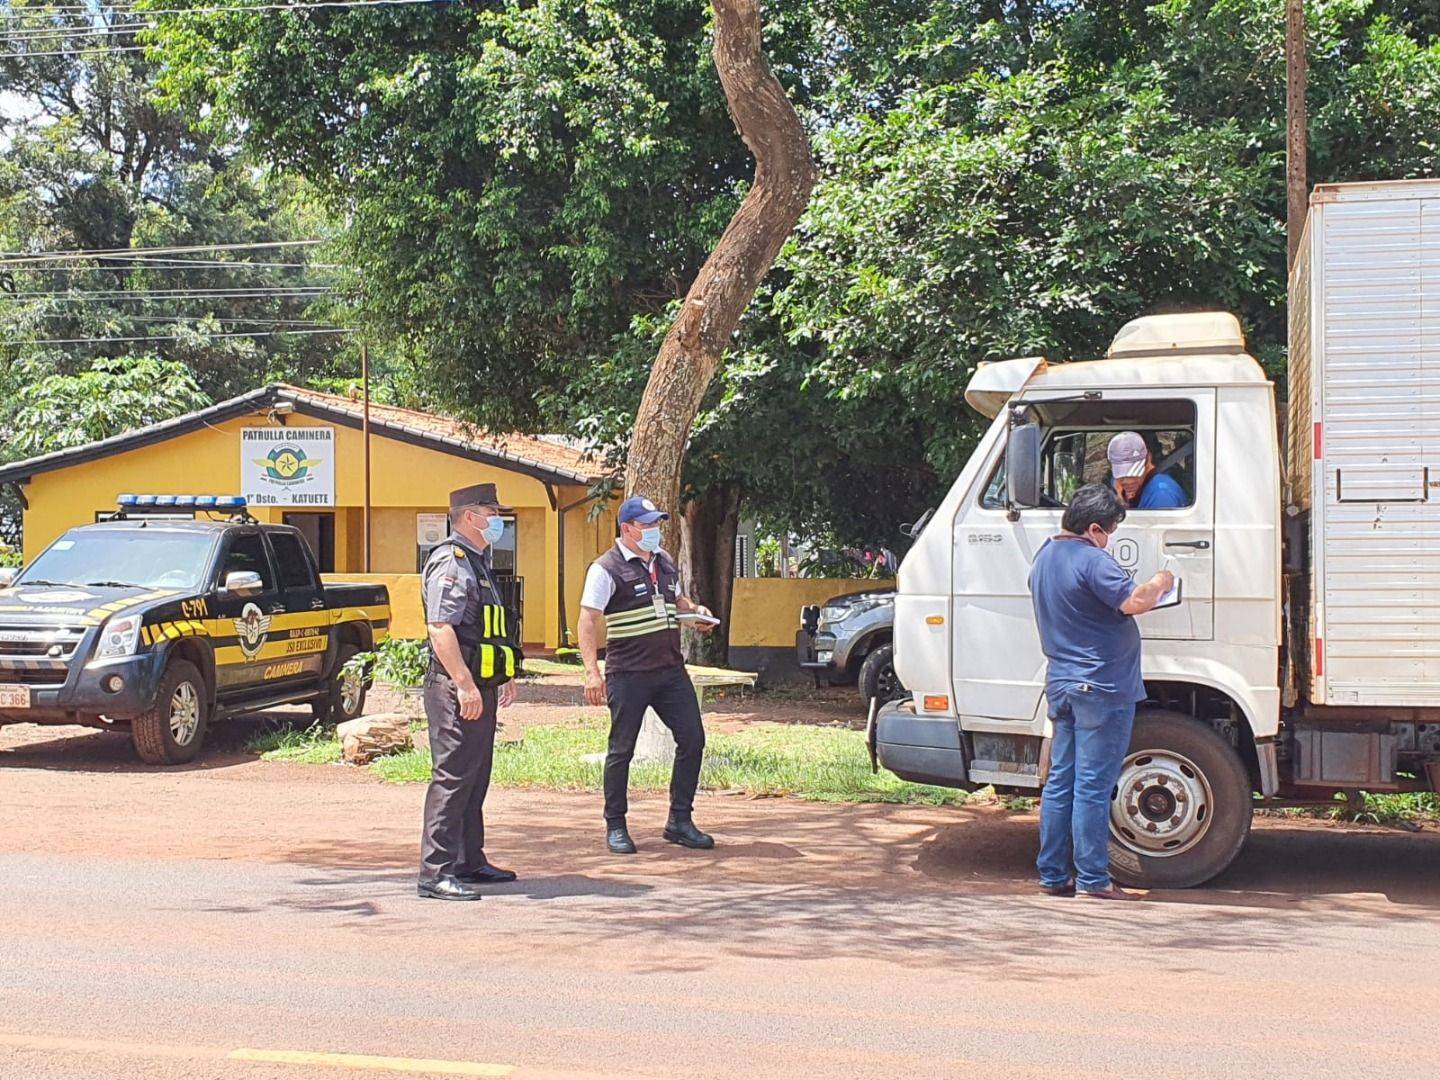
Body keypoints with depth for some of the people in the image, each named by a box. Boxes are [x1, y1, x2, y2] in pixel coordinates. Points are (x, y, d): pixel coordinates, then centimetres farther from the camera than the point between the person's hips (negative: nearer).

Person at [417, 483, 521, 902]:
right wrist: (465, 685, -26)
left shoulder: (476, 563, 19)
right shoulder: (450, 562, -13)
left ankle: (469, 862, 23)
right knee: (452, 778, -9)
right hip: (457, 689, -10)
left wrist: (503, 679, 26)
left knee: (475, 779, 15)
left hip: (480, 687, 10)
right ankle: (436, 872, -8)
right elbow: (440, 629, -22)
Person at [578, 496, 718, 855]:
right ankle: (615, 827, 14)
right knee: (622, 749, 2)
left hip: (671, 670, 7)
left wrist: (695, 610, 7)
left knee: (692, 740, 4)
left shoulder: (665, 563, 14)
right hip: (628, 674, -7)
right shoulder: (606, 569, -9)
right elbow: (588, 621, -13)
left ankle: (680, 822, 15)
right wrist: (592, 671, -22)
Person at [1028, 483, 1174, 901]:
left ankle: (1053, 875, 14)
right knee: (1093, 786, -4)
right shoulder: (1091, 560, -15)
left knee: (1060, 782, 11)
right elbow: (1134, 602, -25)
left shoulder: (1044, 557, 14)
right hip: (1101, 685, -9)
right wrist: (1160, 583, -5)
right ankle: (1092, 878, 0)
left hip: (1061, 685, 9)